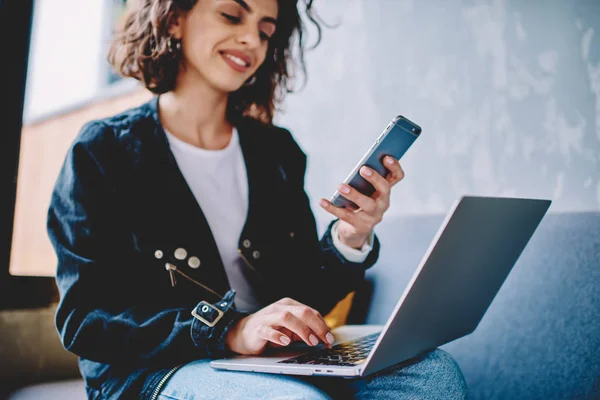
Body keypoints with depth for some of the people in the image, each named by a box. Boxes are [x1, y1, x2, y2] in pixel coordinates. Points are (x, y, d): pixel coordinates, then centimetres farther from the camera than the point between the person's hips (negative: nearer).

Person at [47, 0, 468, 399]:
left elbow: (302, 299, 8)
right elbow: (83, 319, -11)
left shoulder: (276, 151, 8)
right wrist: (230, 330, -23)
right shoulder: (104, 150, -3)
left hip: (274, 364, 5)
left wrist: (348, 243, -13)